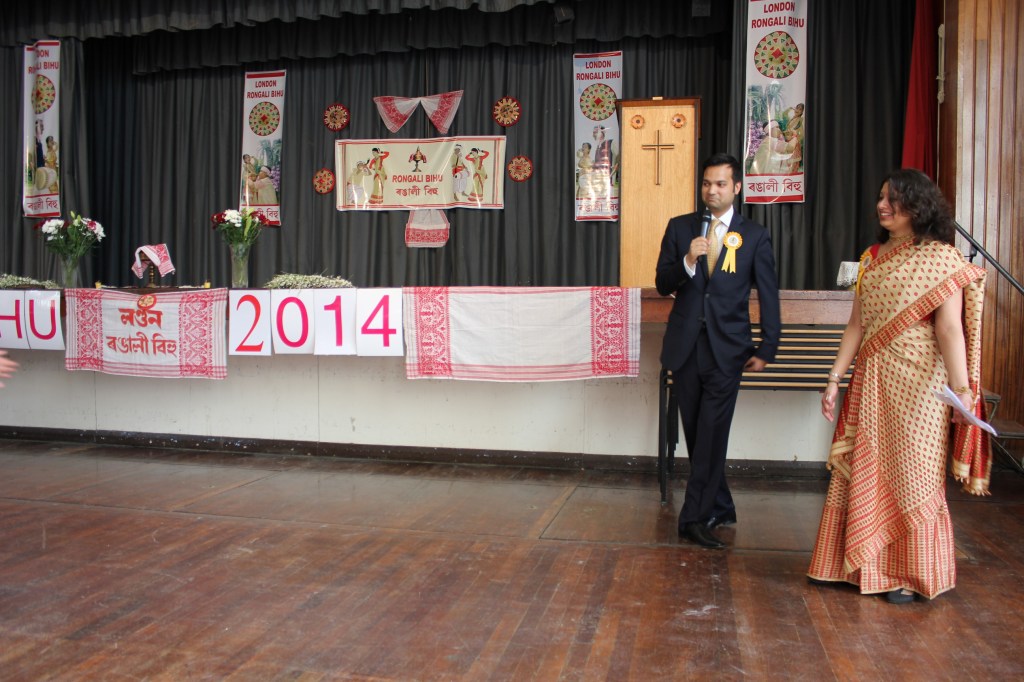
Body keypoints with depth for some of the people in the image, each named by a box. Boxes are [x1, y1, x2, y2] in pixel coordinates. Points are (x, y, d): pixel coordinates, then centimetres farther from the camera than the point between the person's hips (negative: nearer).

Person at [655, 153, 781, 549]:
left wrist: (766, 350, 1)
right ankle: (720, 507, 27)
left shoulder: (754, 236, 3)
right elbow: (662, 285, 3)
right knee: (696, 435, 10)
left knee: (711, 435, -6)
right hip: (685, 345, 3)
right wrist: (687, 261, -16)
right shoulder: (679, 228, 7)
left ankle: (695, 518, 3)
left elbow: (769, 296, 5)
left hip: (726, 349, -2)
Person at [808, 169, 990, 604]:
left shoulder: (942, 259, -6)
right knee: (861, 472, 10)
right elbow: (857, 324, 9)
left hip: (916, 384, -5)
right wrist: (834, 380, 6)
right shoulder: (873, 258, 10)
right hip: (870, 380, 6)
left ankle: (910, 573, 21)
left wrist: (962, 390, -24)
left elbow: (949, 328, -16)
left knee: (911, 475, 4)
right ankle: (861, 564, 24)